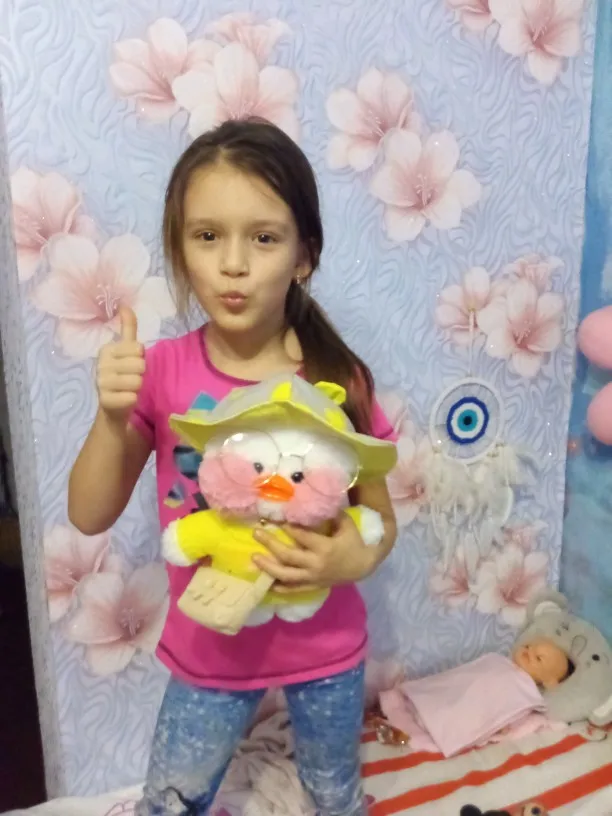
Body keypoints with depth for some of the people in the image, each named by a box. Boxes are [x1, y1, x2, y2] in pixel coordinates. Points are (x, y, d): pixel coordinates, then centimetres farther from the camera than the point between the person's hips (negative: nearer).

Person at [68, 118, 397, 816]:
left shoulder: (338, 382, -18)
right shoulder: (160, 372, -16)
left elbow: (381, 517, -7)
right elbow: (90, 517, -12)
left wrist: (359, 556, -29)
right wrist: (113, 415, -29)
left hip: (324, 647, 0)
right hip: (209, 648, 1)